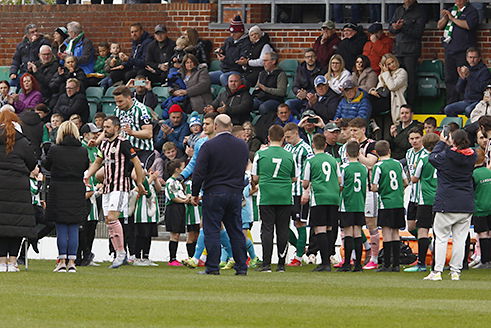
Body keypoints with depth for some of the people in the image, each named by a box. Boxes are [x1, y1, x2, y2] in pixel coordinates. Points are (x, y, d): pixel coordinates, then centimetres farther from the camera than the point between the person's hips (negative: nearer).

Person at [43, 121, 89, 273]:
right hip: (77, 192, 2)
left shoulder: (54, 150, -10)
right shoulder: (83, 151, -3)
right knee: (74, 229, 6)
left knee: (61, 228, 3)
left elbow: (46, 165, 6)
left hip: (58, 192, -2)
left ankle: (62, 261, 2)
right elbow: (86, 167, 12)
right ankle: (71, 262, 5)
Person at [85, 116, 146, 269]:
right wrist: (87, 176, 13)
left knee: (112, 217, -20)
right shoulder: (104, 144, 15)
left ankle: (121, 253, -14)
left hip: (120, 186, -8)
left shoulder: (123, 143, -9)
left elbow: (137, 163, -7)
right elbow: (97, 162, 28)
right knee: (108, 221, 4)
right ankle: (119, 255, 8)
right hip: (107, 186, 8)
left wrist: (139, 184, -5)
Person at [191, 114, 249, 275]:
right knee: (236, 231, 9)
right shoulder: (242, 146, 7)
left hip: (214, 193, -5)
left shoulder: (209, 146, -10)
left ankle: (213, 267, -3)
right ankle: (241, 267, 8)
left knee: (212, 231, 0)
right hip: (236, 193, 5)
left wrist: (195, 194, -1)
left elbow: (199, 173, -10)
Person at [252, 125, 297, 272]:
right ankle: (281, 263, 6)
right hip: (285, 198, 1)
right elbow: (294, 178, 12)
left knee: (267, 229, 0)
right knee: (283, 230, 6)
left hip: (266, 198, -1)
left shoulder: (261, 154, -2)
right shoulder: (289, 156, 3)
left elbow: (255, 178, 3)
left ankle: (266, 264, -6)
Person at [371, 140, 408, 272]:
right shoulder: (398, 164, 6)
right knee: (395, 234, 9)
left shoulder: (379, 166, -9)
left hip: (386, 203, -5)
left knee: (386, 233, -3)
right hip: (399, 202, 5)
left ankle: (387, 264, -4)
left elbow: (374, 188, -10)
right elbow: (405, 182, 15)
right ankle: (396, 264, 8)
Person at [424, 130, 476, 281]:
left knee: (441, 237, 3)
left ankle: (437, 271, 0)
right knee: (460, 239, 6)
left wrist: (442, 143, 18)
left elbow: (433, 157, 7)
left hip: (446, 204, -4)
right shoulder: (472, 156, 1)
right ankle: (455, 272, 6)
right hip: (466, 205, 4)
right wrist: (448, 145, 16)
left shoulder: (446, 156, -11)